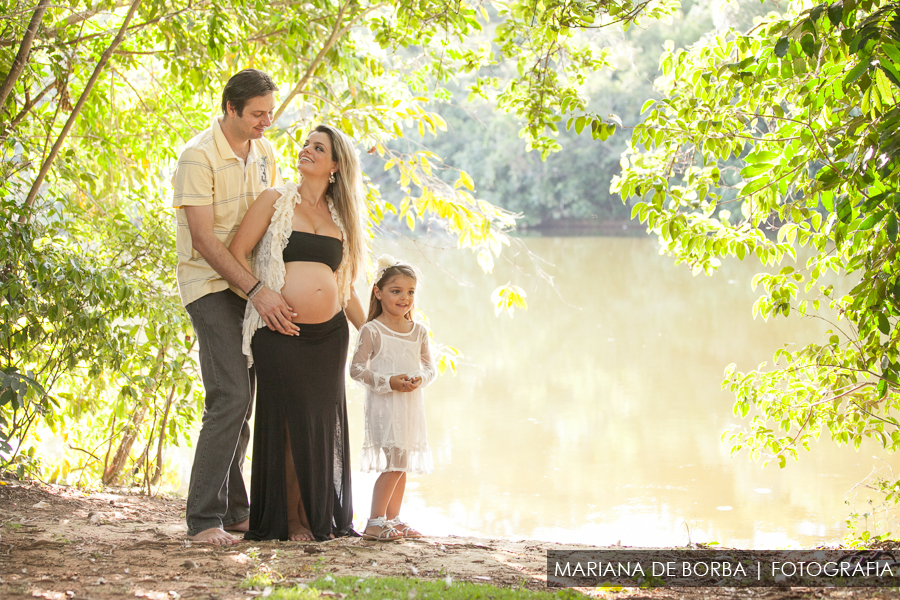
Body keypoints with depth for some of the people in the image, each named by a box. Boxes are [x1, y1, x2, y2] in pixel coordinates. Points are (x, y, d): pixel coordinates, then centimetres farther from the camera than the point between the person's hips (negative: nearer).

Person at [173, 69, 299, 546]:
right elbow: (204, 240, -20)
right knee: (230, 398, -18)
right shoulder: (198, 157, -15)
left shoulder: (264, 152, 8)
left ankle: (232, 509, 19)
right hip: (210, 285, -7)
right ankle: (203, 519, -16)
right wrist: (257, 292, -25)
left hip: (252, 286, 7)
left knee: (241, 400, 10)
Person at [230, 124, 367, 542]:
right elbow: (237, 252, -3)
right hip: (281, 333, -4)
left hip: (330, 334, 4)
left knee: (323, 425, 7)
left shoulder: (339, 217, 16)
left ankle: (319, 516, 17)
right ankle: (288, 519, 9)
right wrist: (262, 295, -12)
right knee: (288, 422, -1)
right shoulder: (276, 201, 4)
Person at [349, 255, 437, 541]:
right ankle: (374, 523, -6)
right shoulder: (372, 331, -8)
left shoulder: (418, 331, 9)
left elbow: (429, 365, 14)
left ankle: (392, 519, 20)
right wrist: (388, 382, -19)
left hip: (412, 403, 6)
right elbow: (356, 368, -9)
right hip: (384, 403, -6)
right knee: (395, 463, -13)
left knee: (403, 464, 10)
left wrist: (421, 378, -9)